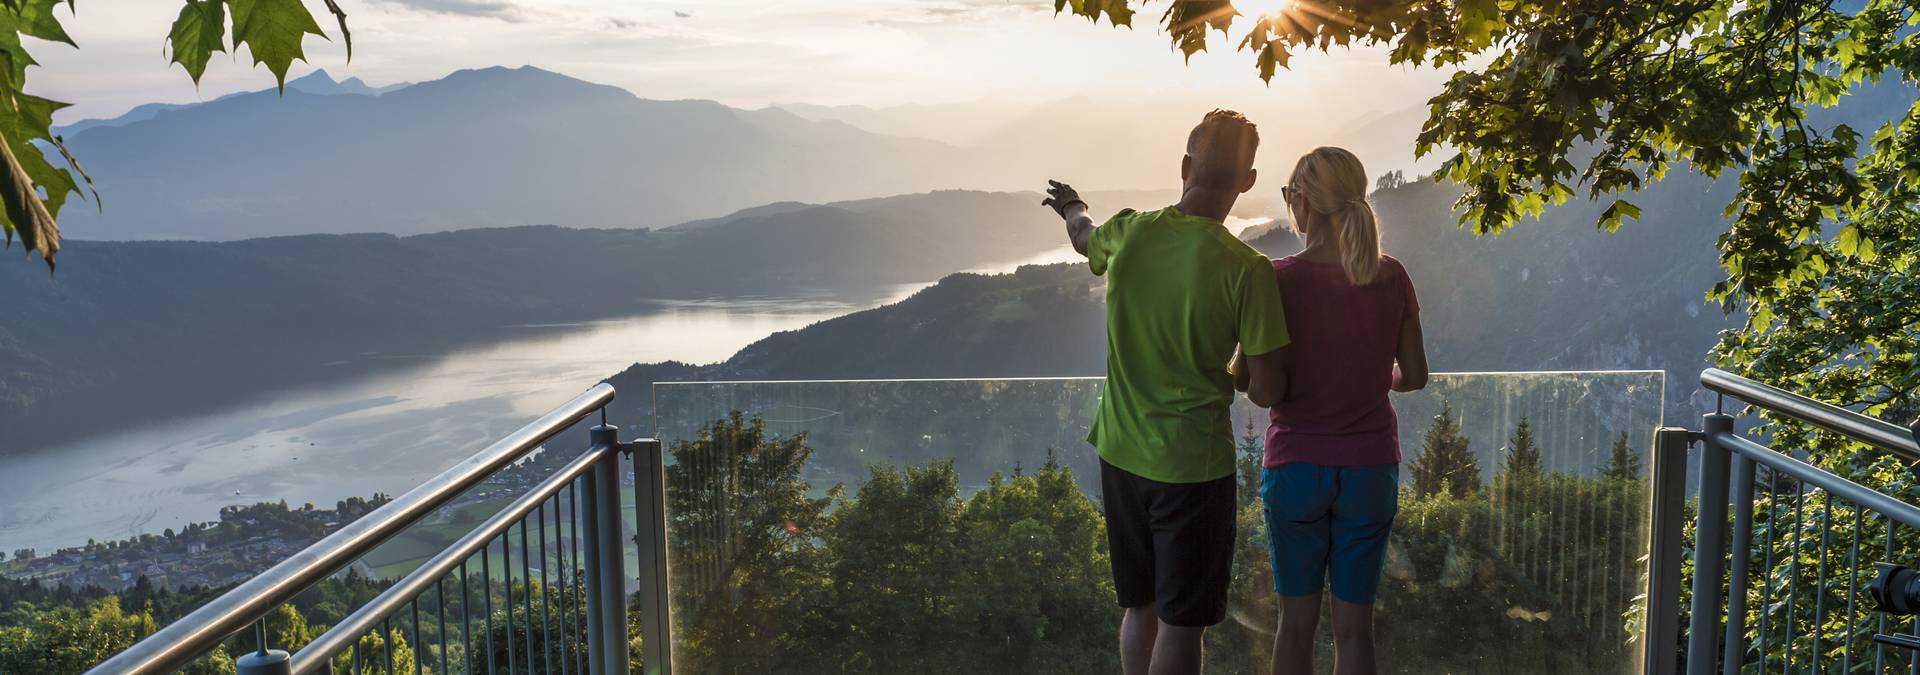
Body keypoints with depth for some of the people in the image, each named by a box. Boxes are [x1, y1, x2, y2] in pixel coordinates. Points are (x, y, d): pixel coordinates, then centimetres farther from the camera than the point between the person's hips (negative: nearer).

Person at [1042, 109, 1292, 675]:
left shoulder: (1128, 231, -5)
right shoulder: (1246, 268, -18)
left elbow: (1084, 238, 21)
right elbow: (1266, 392, -15)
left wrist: (1072, 208, 45)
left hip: (1121, 453, 5)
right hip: (1194, 463, -5)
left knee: (1140, 607, 20)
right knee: (1181, 622, 6)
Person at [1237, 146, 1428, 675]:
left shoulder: (1279, 280, -14)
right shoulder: (1393, 279, -4)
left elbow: (1265, 386, -17)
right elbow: (1414, 376, 3)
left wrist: (1241, 373, 4)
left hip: (1296, 467, -2)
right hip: (1370, 470, 2)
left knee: (1297, 620, 13)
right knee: (1354, 626, 11)